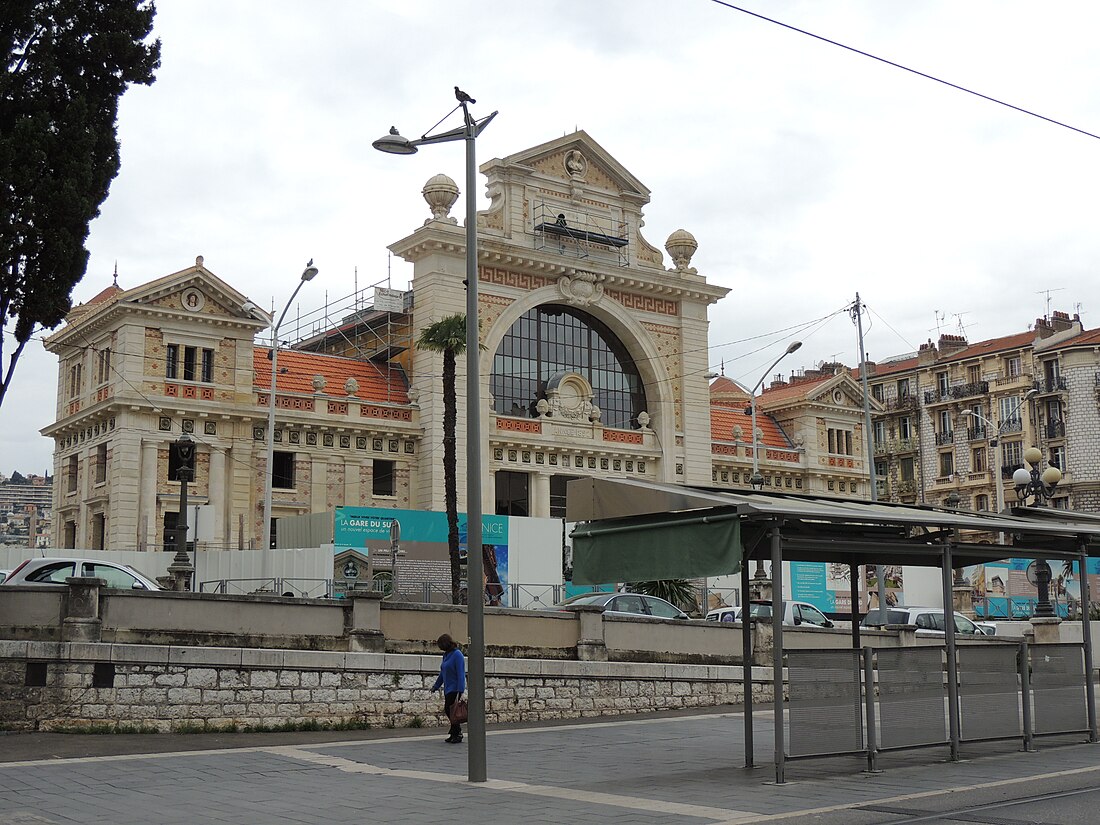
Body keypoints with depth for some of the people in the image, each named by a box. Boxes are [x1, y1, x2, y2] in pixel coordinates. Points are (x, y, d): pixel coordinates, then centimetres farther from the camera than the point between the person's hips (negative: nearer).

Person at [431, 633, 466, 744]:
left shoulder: (457, 655, -16)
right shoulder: (446, 655, 11)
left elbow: (461, 674, -20)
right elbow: (443, 673, 20)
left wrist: (460, 691, -25)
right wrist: (436, 686, 23)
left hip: (455, 689, -9)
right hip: (448, 688, 9)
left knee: (452, 711, -5)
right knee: (447, 710, 12)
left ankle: (456, 734, 7)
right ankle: (457, 732, 23)